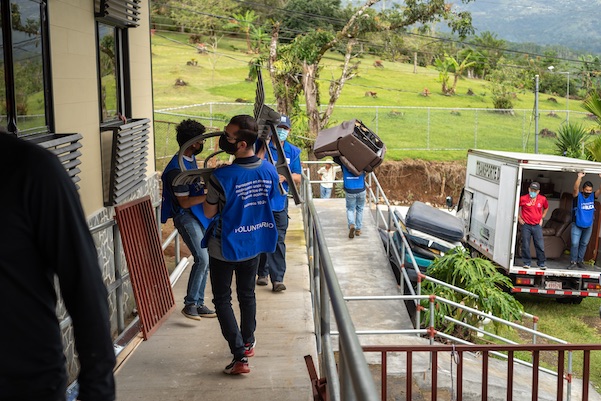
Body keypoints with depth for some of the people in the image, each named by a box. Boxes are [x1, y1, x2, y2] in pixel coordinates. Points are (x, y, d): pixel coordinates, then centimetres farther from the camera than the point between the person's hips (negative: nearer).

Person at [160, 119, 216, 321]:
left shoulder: (191, 158, 9)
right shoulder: (177, 169, -21)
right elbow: (185, 202, -21)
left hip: (199, 214, 9)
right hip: (186, 217, -9)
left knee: (205, 260, 10)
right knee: (202, 259, -18)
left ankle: (199, 303, 18)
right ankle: (190, 304, -9)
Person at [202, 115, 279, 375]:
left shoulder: (221, 177, -27)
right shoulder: (269, 170, -11)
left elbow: (209, 212, -14)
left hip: (224, 248, -5)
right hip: (254, 244, 5)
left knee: (222, 300, 8)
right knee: (247, 294, 24)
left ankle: (240, 356, 1)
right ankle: (248, 343, 40)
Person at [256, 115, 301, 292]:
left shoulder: (293, 151, 7)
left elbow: (298, 178, 8)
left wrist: (286, 176, -12)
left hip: (280, 201, 1)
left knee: (279, 240, -3)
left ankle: (277, 278, -5)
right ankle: (263, 273, 23)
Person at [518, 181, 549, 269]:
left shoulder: (542, 199, 1)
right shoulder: (523, 199, -5)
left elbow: (546, 208, 22)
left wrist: (542, 218, 14)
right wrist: (519, 218, 5)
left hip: (537, 225, 1)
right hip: (526, 225, -1)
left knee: (540, 245, 1)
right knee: (525, 245, 1)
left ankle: (541, 263, 10)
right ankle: (527, 263, 12)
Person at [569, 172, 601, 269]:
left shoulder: (593, 196, -2)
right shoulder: (578, 196, -12)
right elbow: (575, 188, -31)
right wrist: (579, 177, -39)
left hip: (588, 225, 4)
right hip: (577, 225, -4)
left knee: (584, 244, 11)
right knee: (575, 243, -8)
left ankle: (579, 261, 21)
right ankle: (573, 261, 3)